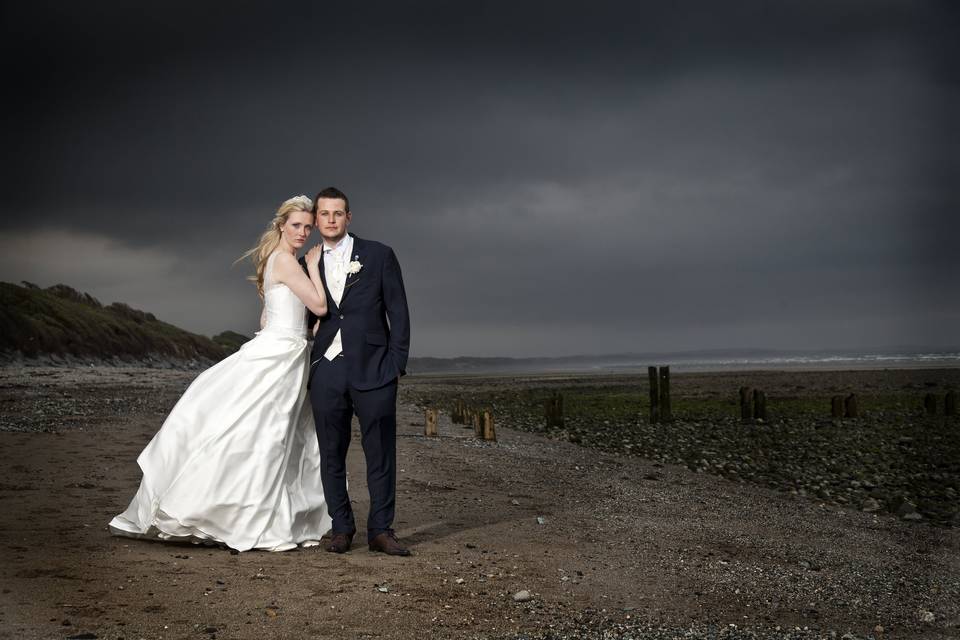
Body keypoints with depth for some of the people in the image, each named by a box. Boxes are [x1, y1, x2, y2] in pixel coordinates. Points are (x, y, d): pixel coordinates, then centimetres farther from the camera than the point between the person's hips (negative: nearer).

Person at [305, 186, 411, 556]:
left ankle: (380, 531, 7)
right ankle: (341, 529, 15)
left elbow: (398, 313, 2)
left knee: (381, 455, -1)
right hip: (326, 373, 3)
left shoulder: (379, 255, 4)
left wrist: (397, 364, -4)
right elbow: (307, 317, 16)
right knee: (331, 455, 5)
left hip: (373, 372, -2)